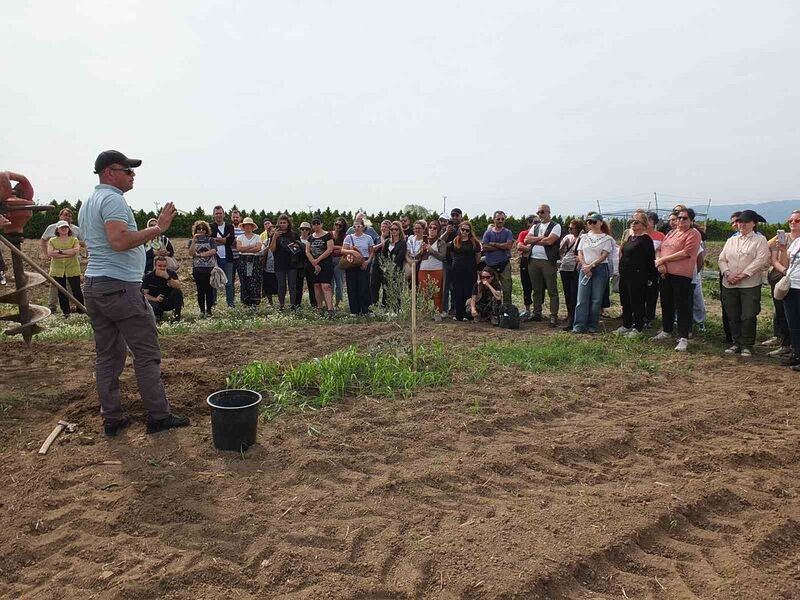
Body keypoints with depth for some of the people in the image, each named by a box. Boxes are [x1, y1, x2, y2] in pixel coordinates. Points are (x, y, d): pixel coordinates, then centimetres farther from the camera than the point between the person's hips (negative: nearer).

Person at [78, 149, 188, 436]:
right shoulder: (113, 199, -11)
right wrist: (158, 228, -20)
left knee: (107, 355, 10)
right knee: (146, 354, -3)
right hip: (120, 286, -10)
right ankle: (158, 416, 2)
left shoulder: (87, 204, 20)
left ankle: (112, 418, 15)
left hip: (93, 286, 10)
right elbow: (119, 241, -24)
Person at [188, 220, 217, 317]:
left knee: (209, 290, 0)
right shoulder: (192, 241, 10)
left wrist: (200, 254, -8)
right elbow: (190, 253, -5)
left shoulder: (210, 240, 8)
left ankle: (208, 310, 7)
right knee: (200, 290, 1)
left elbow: (213, 251, -7)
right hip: (198, 269, 1)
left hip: (210, 268, 0)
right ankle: (202, 310, 6)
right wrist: (194, 240, -12)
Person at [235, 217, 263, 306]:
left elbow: (258, 248, -8)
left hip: (255, 260, -1)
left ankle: (255, 302, -2)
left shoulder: (257, 237, 8)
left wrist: (245, 250, -8)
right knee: (244, 282, -1)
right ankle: (245, 301, 5)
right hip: (243, 261, 1)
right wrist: (251, 246, -8)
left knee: (254, 281, -6)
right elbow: (238, 248, -6)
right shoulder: (240, 237, 11)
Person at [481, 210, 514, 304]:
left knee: (507, 289, 0)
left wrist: (494, 244, -6)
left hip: (505, 264, 0)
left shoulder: (508, 233, 6)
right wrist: (502, 246, -7)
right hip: (491, 265, 0)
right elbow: (485, 247, -6)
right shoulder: (488, 233, 7)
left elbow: (509, 245, -11)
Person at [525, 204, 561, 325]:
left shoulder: (555, 226, 0)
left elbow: (549, 241, -15)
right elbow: (527, 240, 4)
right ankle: (537, 313, 19)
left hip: (548, 262, -6)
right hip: (533, 261, 6)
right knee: (536, 289, 12)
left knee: (552, 290, -3)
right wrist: (541, 238, -8)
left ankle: (554, 316, -1)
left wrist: (534, 240, -2)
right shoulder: (535, 227, 18)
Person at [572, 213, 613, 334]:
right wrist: (585, 266, -8)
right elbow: (580, 253, 7)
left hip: (600, 269, -2)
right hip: (585, 269, 3)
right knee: (582, 298, -5)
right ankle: (579, 325, -5)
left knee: (596, 299, -1)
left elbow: (604, 256, -6)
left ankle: (592, 326, 6)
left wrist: (591, 265, -15)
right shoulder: (584, 237, 14)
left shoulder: (606, 238, 3)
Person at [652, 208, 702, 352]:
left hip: (681, 275, -8)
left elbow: (685, 253, -17)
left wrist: (663, 259, -12)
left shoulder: (693, 234, -6)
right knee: (666, 304, 18)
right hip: (665, 274, 8)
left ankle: (683, 338, -2)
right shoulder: (671, 233, 18)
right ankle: (666, 331, 33)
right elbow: (659, 250, 13)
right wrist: (659, 262, -8)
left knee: (681, 307, -6)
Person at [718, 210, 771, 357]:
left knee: (748, 317, -4)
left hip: (750, 285, -4)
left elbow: (761, 260, -9)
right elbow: (722, 259, 10)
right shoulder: (731, 240, 17)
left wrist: (743, 274, -16)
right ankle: (737, 343, 19)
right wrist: (728, 273, -8)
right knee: (733, 316, 8)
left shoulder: (760, 240, 3)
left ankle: (747, 346, 7)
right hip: (729, 285, 4)